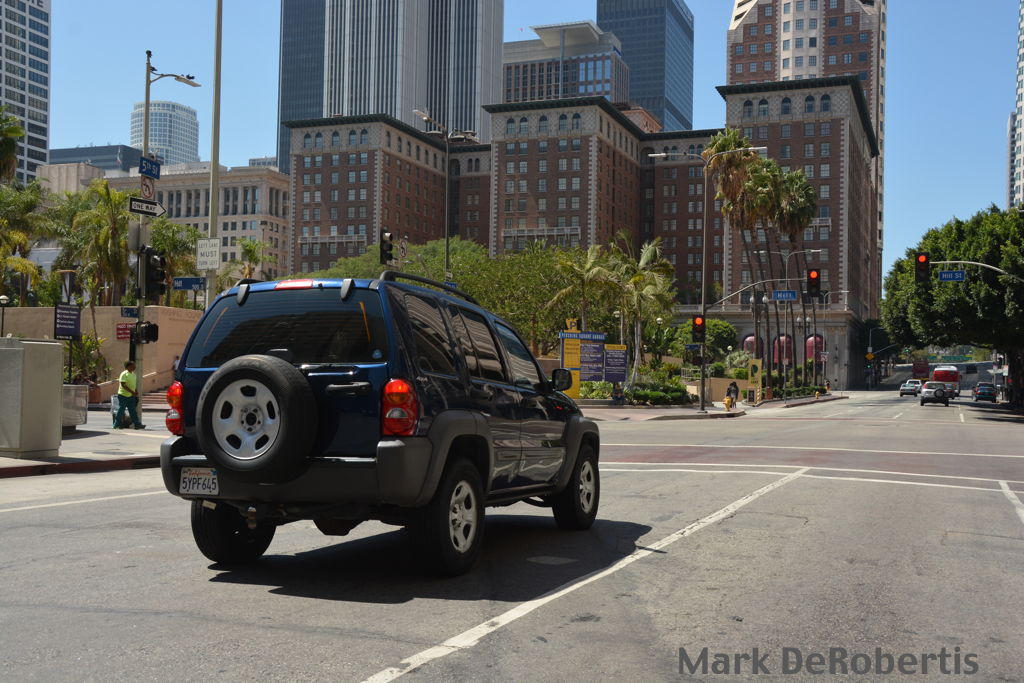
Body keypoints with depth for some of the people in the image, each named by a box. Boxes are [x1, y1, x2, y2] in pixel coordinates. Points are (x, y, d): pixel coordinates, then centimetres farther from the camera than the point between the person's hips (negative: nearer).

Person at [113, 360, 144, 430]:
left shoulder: (133, 374, 12)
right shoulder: (124, 374, -14)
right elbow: (123, 385, -21)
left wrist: (135, 392, 11)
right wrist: (132, 392, -25)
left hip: (131, 396, 8)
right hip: (123, 395, -8)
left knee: (133, 411, 5)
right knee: (121, 410, -2)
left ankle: (137, 424, 3)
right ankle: (116, 425, 7)